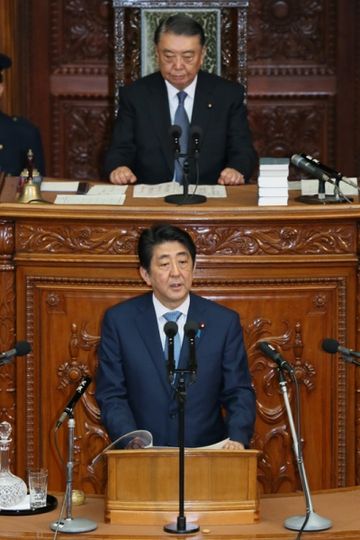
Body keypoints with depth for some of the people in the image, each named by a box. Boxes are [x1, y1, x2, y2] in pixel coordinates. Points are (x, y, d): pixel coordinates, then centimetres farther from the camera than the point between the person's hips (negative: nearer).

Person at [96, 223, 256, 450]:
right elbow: (111, 395, 5)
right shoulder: (119, 321, 4)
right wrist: (132, 444, -12)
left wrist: (238, 439, -11)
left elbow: (239, 393, 8)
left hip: (206, 456, 1)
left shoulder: (224, 321, 6)